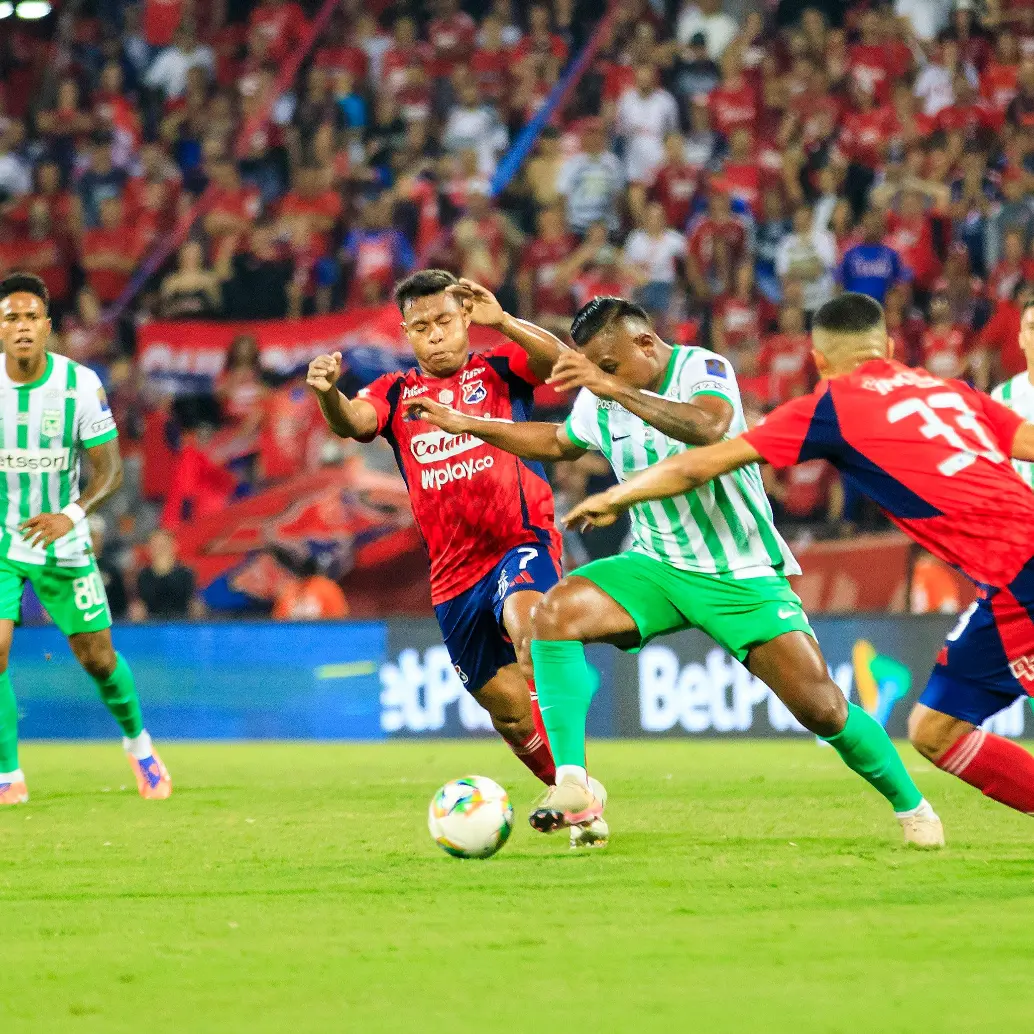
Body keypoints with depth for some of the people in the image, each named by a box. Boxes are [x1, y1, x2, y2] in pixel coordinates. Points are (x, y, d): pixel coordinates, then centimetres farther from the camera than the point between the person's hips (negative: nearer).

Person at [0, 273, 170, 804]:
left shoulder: (81, 384, -13)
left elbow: (108, 467, -10)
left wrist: (71, 514, -27)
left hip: (63, 541, 0)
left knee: (97, 657, 6)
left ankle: (138, 744, 34)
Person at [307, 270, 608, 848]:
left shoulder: (499, 370, 7)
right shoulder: (397, 394, 12)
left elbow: (556, 360, -14)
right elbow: (354, 422, -10)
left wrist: (502, 322, -30)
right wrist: (328, 394, -34)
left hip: (521, 544, -4)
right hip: (454, 575, 4)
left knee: (528, 626, -35)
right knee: (508, 708, 9)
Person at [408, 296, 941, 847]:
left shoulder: (703, 369, -16)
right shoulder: (599, 401, 2)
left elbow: (708, 427, -40)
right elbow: (558, 442, 25)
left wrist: (615, 388, -47)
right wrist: (466, 424, 19)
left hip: (741, 573, -5)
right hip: (657, 567, 5)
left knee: (822, 708, -11)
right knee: (554, 612, -22)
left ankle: (911, 806, 15)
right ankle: (572, 786, -23)